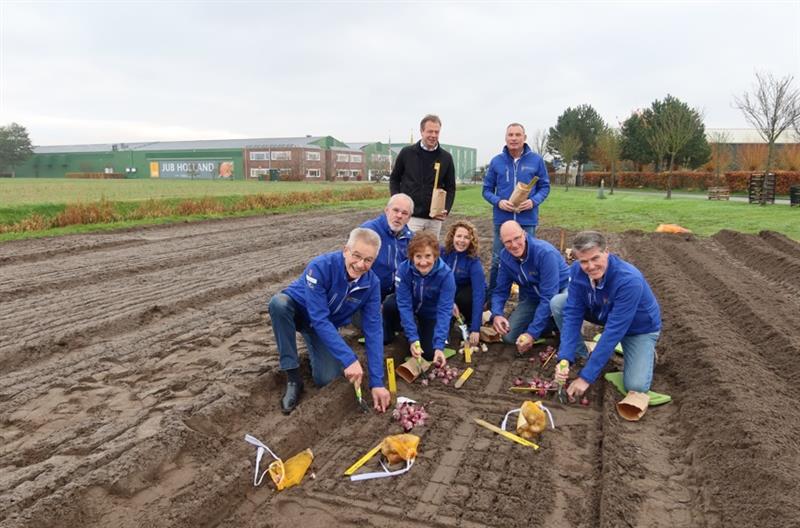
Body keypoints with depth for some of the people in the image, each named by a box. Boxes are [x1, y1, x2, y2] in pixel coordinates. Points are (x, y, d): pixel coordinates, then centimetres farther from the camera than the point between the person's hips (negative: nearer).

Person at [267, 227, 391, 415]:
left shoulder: (372, 283, -21)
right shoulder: (320, 266, -35)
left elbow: (373, 331, -20)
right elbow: (319, 319, -37)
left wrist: (377, 382, -24)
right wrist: (349, 359, -41)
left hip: (327, 324, 3)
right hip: (298, 309, -2)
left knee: (326, 379, -18)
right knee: (279, 302, -38)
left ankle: (316, 348, 19)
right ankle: (293, 377, -24)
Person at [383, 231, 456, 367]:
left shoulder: (446, 274, -32)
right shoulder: (404, 269, -30)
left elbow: (444, 311, -31)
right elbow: (404, 305, -28)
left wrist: (439, 346, -38)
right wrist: (412, 338, -35)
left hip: (431, 313, -1)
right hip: (411, 307, 1)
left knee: (429, 353, -16)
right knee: (390, 304, -31)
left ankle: (424, 328, 18)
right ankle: (387, 334, 1)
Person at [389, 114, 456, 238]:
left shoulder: (446, 158, 4)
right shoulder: (407, 153, 1)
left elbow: (450, 188, 9)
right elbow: (394, 179, 9)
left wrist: (446, 209, -7)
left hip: (434, 219, 2)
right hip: (410, 215, -2)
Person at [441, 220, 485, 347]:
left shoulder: (474, 261, -29)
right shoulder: (444, 252, -18)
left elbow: (478, 293, -35)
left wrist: (475, 329, -42)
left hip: (469, 292, -3)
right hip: (450, 291, 3)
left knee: (463, 299, -36)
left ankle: (470, 322, -3)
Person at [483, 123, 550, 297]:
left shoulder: (536, 160, 1)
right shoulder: (496, 161, 2)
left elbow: (545, 186, 5)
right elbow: (487, 189, 6)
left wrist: (533, 201, -14)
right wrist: (498, 202, -14)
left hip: (527, 220, 0)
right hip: (502, 220, 1)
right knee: (497, 262, 8)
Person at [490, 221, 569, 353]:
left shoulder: (545, 252, -30)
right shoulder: (505, 256, -11)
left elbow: (549, 297, -32)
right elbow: (500, 291, -5)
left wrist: (532, 333, -35)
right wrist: (496, 315, -27)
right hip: (532, 297, 5)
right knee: (509, 336, -11)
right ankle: (552, 324, 13)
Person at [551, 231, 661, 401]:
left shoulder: (629, 280, -39)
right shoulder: (577, 270, -23)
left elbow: (613, 331, -38)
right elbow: (572, 313, -21)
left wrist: (586, 376, -37)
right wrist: (565, 359, -34)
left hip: (639, 327, -4)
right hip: (604, 313, 5)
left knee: (636, 386, -22)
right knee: (558, 303, -16)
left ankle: (645, 351, 11)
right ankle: (582, 356, 2)